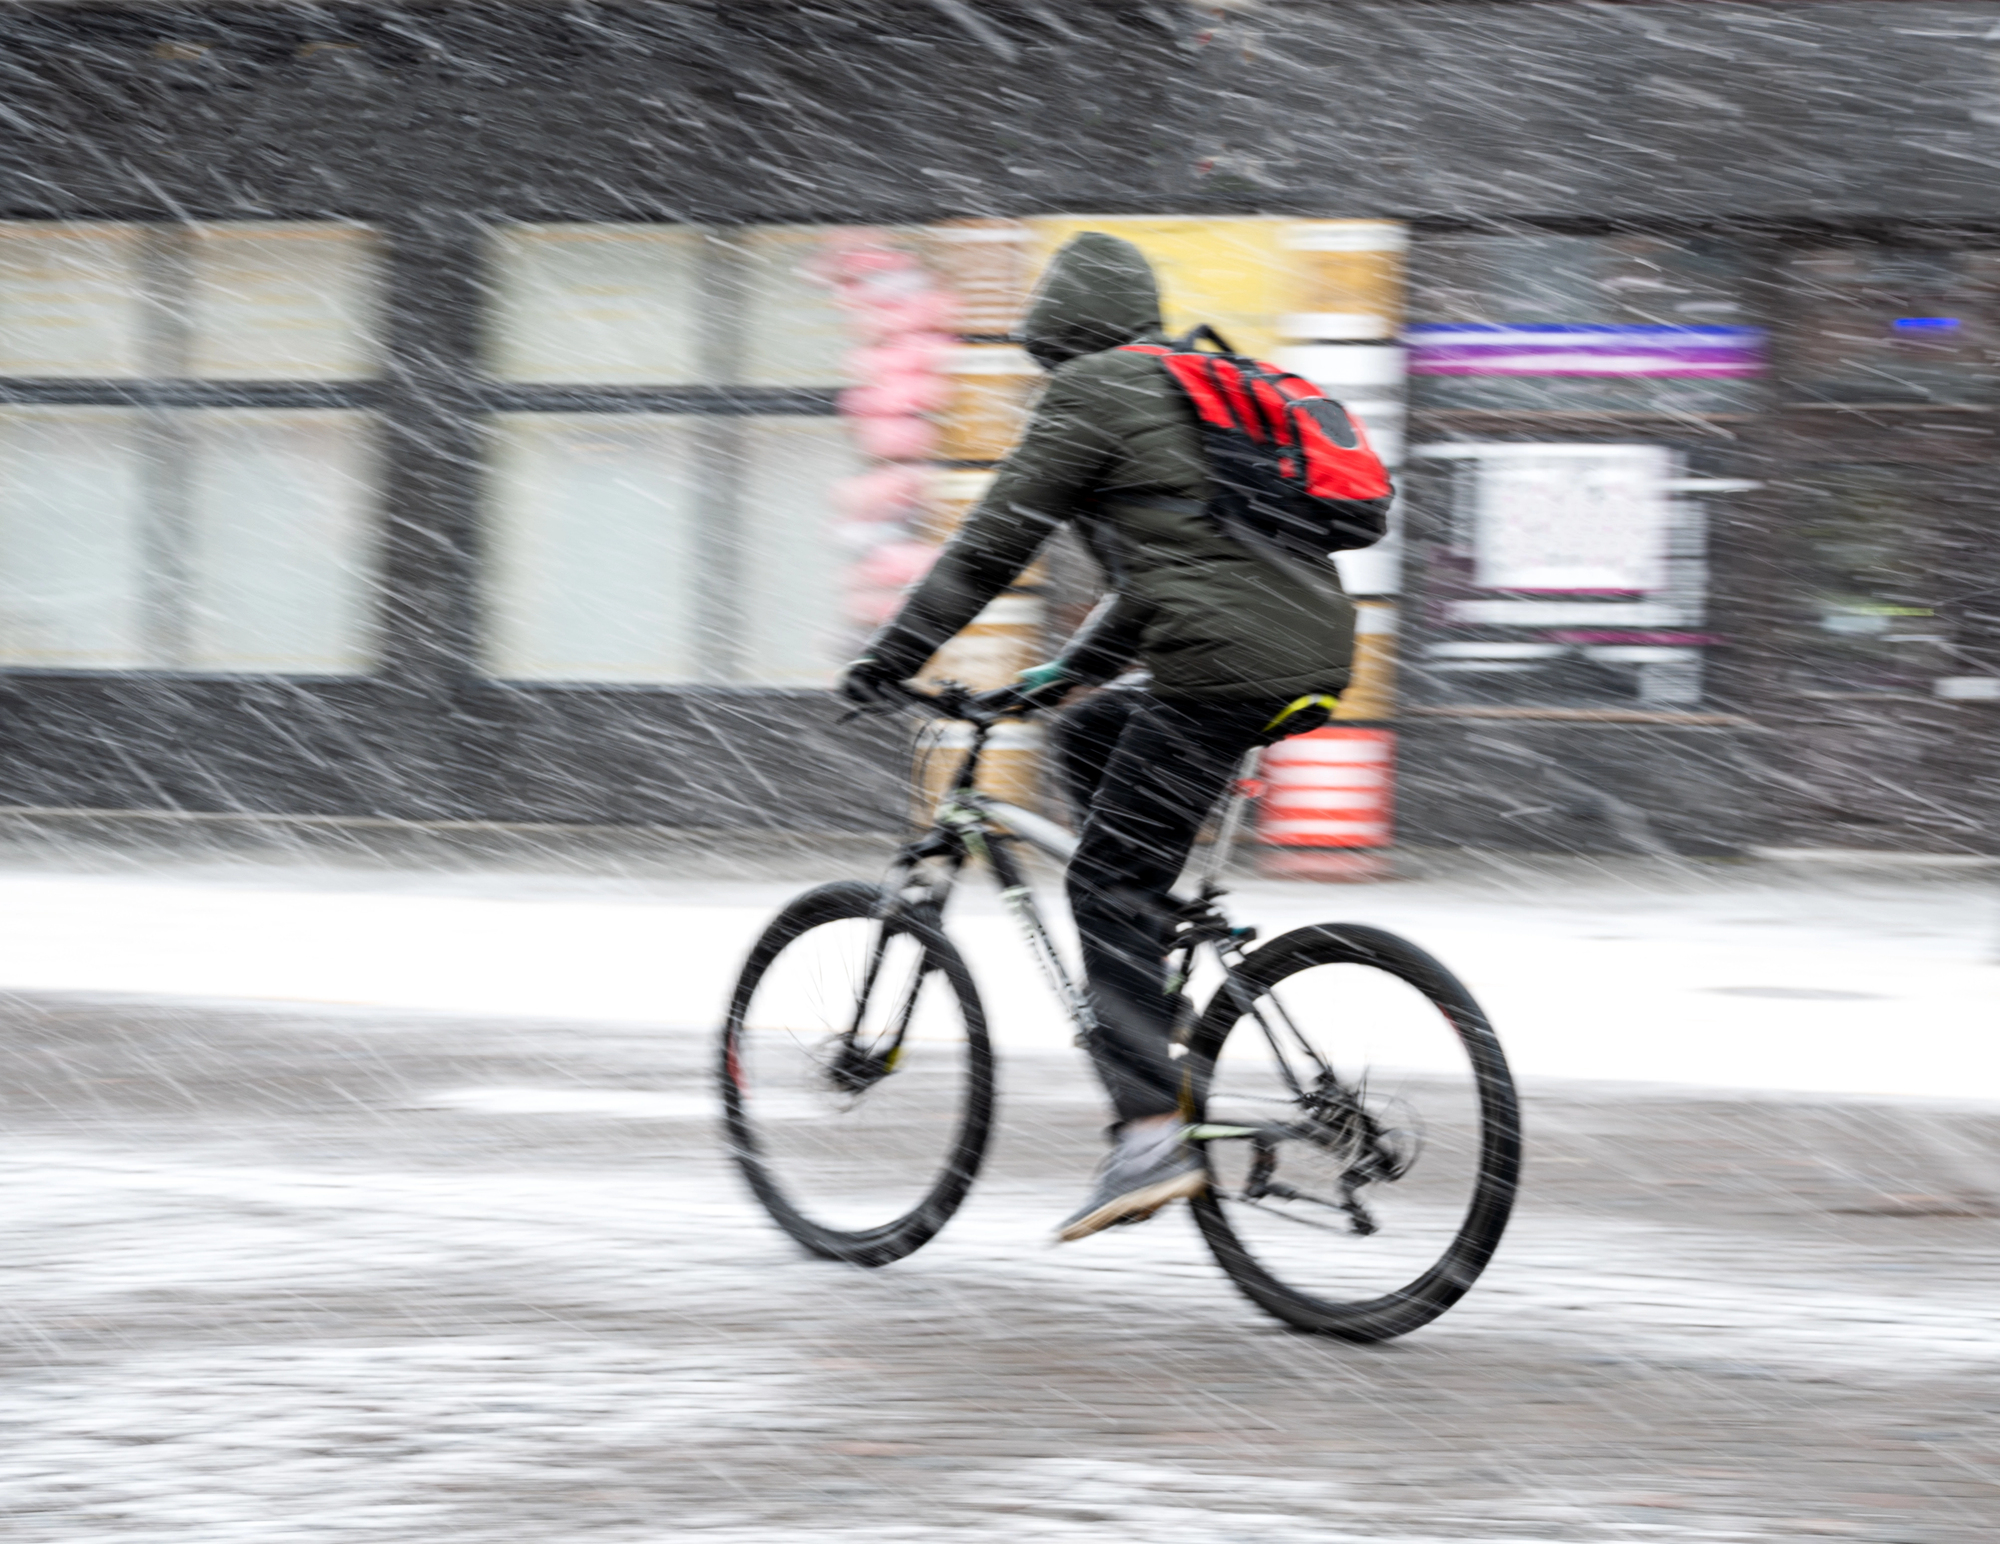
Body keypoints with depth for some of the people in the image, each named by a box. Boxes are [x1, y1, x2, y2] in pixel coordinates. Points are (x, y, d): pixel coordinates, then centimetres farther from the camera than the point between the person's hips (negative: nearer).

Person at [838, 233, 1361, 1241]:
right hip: (1313, 644, 9)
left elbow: (992, 545, -2)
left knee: (1110, 887, -6)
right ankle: (1151, 992, 19)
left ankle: (1151, 1136, -16)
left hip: (1228, 662, -9)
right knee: (1090, 736, 26)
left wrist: (888, 661, 5)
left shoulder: (1090, 397, 1)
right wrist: (1072, 669, 41)